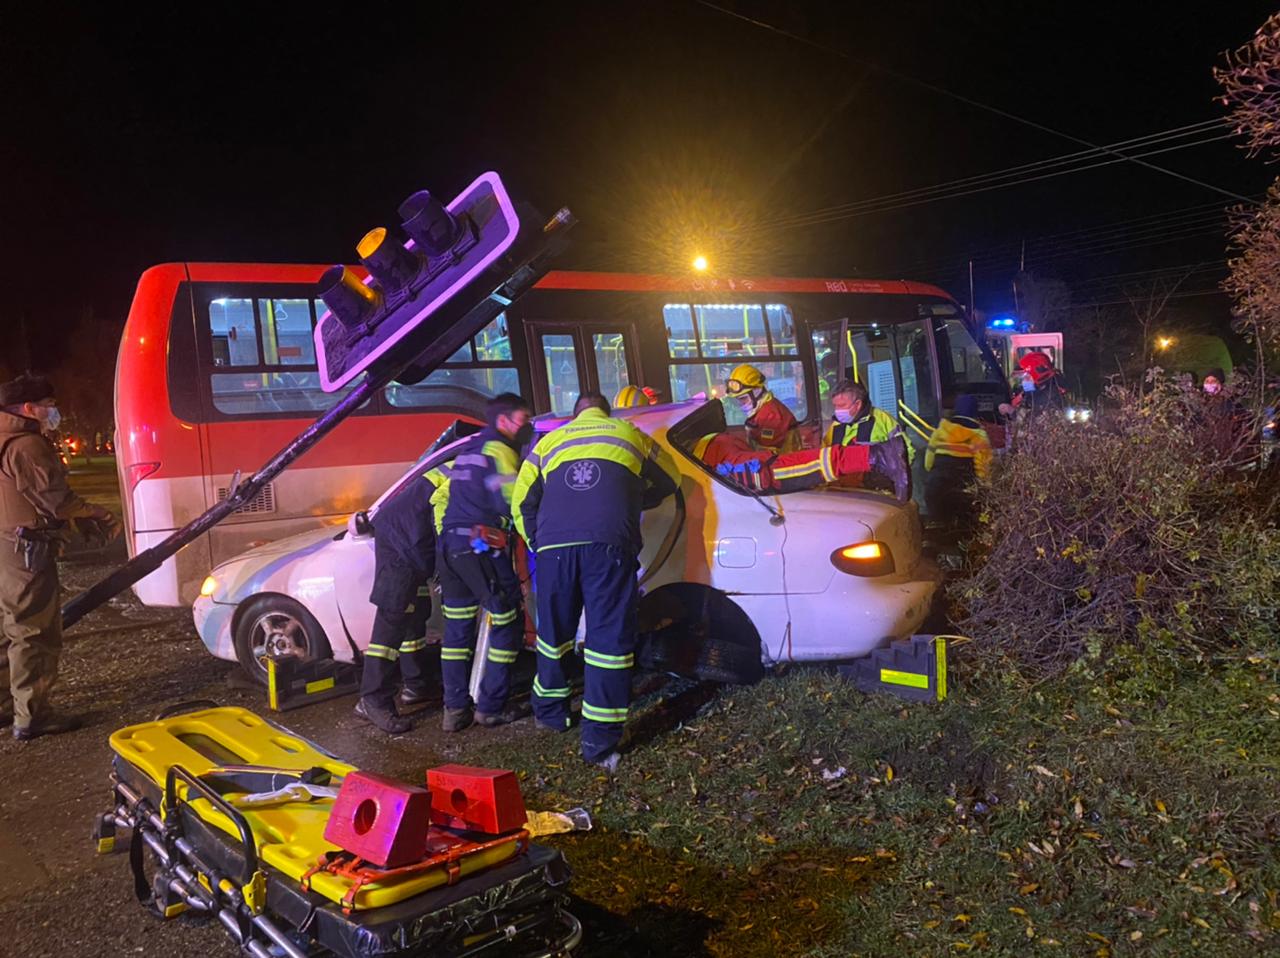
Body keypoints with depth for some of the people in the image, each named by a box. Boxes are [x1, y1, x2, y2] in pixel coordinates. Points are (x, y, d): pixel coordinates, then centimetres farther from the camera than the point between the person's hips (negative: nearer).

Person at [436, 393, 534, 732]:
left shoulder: (467, 451, 23)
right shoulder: (499, 450, -3)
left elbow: (443, 497, 23)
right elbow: (511, 501, -16)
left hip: (450, 545, 9)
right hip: (482, 547, -9)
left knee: (457, 627, 12)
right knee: (508, 623, 1)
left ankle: (455, 708, 12)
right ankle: (491, 707, 3)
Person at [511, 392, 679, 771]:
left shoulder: (549, 441, 25)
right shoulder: (628, 434, 24)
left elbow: (522, 502, 22)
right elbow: (668, 480, 35)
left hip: (554, 544, 2)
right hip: (609, 542, -2)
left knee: (553, 632, 20)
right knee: (610, 638, 0)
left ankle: (549, 712, 37)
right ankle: (600, 743, -1)